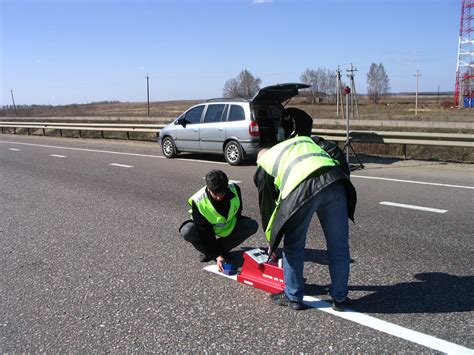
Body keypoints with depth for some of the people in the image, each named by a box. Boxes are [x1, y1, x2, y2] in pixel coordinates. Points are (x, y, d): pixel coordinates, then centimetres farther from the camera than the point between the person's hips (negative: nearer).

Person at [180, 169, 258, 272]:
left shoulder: (234, 189, -24)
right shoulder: (198, 201, -32)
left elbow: (238, 212, -2)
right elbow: (205, 232, -27)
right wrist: (217, 256, -32)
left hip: (229, 227, 3)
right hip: (205, 228, -3)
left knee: (253, 225, -20)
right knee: (187, 231, -34)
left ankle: (221, 248, -6)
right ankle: (207, 251, -3)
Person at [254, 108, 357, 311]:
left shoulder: (264, 161, 31)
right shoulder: (307, 140, 41)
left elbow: (267, 204, 33)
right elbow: (335, 153, 21)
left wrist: (272, 243, 42)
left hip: (301, 189, -3)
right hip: (334, 181, 4)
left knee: (293, 246, 19)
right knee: (338, 246, 17)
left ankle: (293, 297, 30)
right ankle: (339, 298, 30)